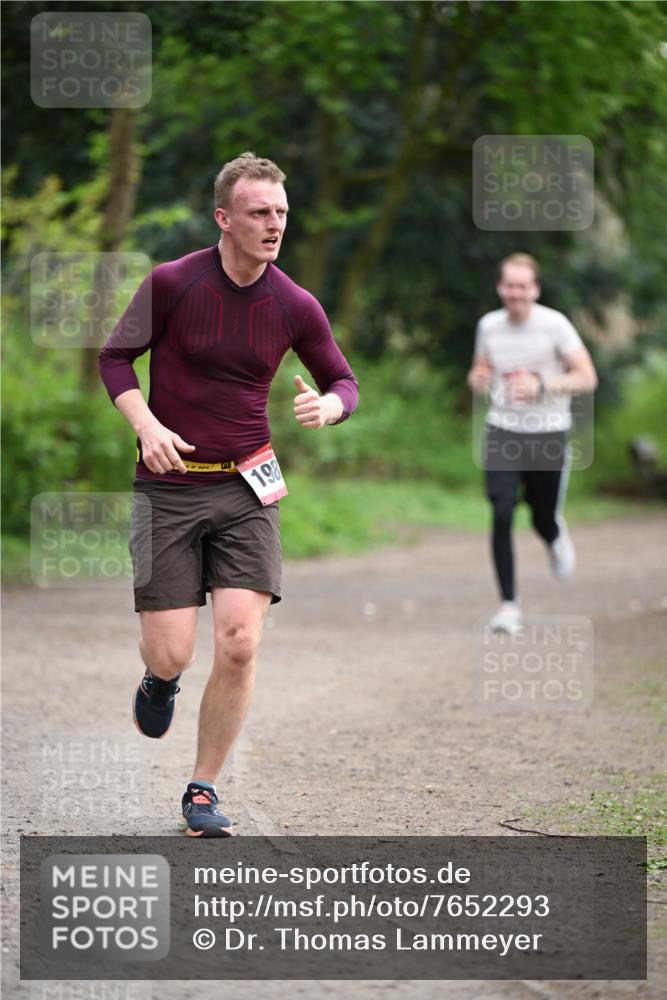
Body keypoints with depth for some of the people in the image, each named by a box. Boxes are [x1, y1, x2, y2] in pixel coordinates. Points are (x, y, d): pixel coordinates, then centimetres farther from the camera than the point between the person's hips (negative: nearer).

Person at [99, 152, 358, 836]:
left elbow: (343, 381, 12)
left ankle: (203, 790, 6)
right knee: (171, 654, -6)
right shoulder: (173, 284, -8)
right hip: (168, 488, -2)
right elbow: (115, 357, 3)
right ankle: (160, 678, 35)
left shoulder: (295, 306, -1)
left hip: (246, 487, 2)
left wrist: (328, 406, -12)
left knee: (239, 644, -11)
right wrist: (147, 425, -13)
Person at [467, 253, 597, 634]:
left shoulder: (554, 324, -9)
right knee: (502, 515, -13)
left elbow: (587, 378, -9)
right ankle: (509, 604, -8)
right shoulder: (489, 325, 3)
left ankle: (557, 537, 47)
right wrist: (478, 378, -6)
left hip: (548, 434, -2)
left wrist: (541, 385, -23)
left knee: (543, 519, 6)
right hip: (502, 432, 2)